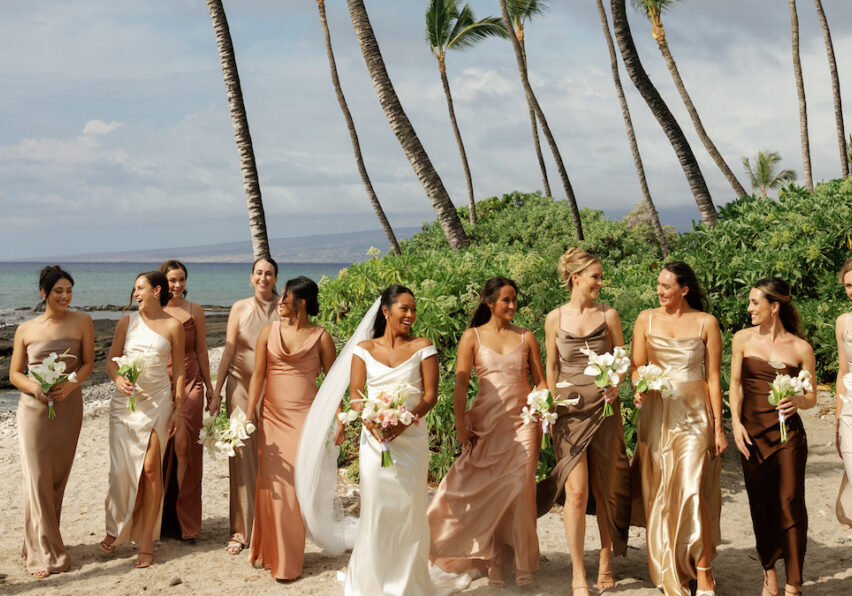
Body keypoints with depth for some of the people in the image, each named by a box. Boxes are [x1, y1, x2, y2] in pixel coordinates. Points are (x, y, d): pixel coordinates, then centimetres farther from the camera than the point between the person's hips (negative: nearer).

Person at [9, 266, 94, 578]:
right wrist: (34, 387, -15)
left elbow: (88, 362, 4)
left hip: (68, 406, 1)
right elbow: (14, 374, 6)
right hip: (34, 408, -1)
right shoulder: (26, 329, 2)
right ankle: (45, 555, -2)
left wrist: (70, 385, -14)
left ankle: (42, 542, 23)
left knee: (58, 478, 7)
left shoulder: (82, 322, 2)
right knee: (37, 479, -7)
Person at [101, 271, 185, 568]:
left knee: (150, 468, -6)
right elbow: (111, 360, 8)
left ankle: (146, 542, 2)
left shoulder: (172, 326, 1)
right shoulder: (127, 322, 7)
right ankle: (114, 529, 23)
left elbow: (178, 371, 3)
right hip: (125, 400, 2)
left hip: (158, 402, -2)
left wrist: (178, 410, -1)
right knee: (121, 468, 1)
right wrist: (118, 379, -14)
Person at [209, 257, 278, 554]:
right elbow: (228, 351, 3)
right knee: (242, 456, 0)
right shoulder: (240, 308, 2)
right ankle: (241, 529, 7)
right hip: (242, 387, 0)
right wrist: (216, 393, 0)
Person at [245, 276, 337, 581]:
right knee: (271, 484, 3)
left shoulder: (321, 337, -1)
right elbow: (257, 375, 5)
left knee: (296, 485, -1)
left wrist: (337, 420, -7)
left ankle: (289, 562, 11)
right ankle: (269, 552, 20)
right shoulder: (269, 332, 5)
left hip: (305, 418, -2)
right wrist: (249, 416, 0)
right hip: (272, 416, 3)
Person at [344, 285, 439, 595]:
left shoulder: (422, 347, 5)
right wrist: (371, 423, -15)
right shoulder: (364, 349, 8)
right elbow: (355, 394, 3)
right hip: (375, 439, 0)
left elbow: (430, 394, -1)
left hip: (411, 438, 0)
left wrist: (404, 421, -17)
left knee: (410, 509, 1)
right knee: (375, 509, 0)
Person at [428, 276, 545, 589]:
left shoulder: (526, 337, 11)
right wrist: (461, 425, -8)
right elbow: (461, 384, -1)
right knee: (487, 492, -1)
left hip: (522, 423, 1)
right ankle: (493, 563, 11)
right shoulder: (473, 337, 4)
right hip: (486, 423, -1)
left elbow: (540, 381, 11)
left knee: (520, 491, -1)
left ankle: (522, 563, 12)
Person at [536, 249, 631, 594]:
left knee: (604, 490, 6)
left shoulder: (608, 315, 3)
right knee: (576, 492, -6)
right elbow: (551, 367, 9)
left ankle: (605, 565, 21)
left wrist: (615, 386, -11)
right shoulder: (555, 318, 3)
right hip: (569, 409, -1)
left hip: (604, 409, 1)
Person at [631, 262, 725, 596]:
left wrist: (718, 427, 0)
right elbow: (636, 365, 4)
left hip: (694, 413, -2)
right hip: (656, 413, 3)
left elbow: (713, 378, 2)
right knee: (659, 493, 5)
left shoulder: (706, 323, 2)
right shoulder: (646, 319, 7)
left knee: (691, 491, -11)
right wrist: (639, 389, -19)